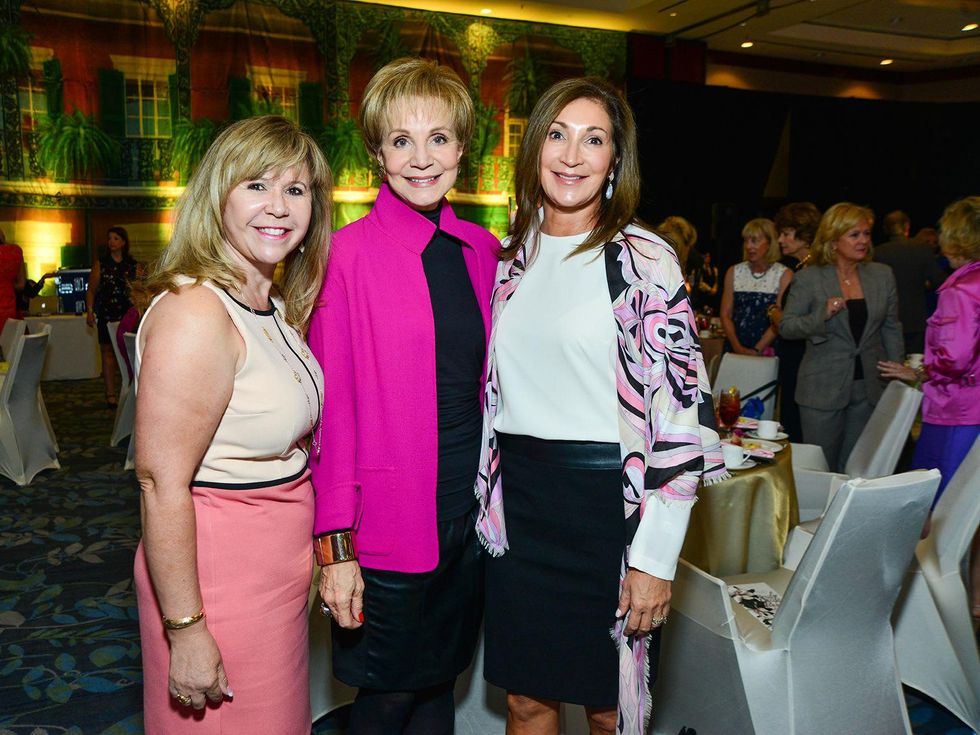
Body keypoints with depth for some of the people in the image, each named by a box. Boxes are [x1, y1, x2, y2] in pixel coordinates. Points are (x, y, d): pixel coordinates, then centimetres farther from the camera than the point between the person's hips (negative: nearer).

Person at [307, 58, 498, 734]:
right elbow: (333, 405, -10)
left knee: (442, 680, 19)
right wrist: (336, 544, -12)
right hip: (389, 519, -5)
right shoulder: (350, 253, -10)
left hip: (471, 503, 5)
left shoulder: (482, 250, 5)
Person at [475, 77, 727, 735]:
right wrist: (487, 502, 12)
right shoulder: (511, 258, 7)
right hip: (517, 501, 5)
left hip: (607, 501, -4)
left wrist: (655, 554, -14)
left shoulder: (644, 259, -8)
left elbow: (681, 412, -12)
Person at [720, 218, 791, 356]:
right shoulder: (734, 272, 9)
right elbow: (725, 314, 4)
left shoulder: (784, 275, -1)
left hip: (766, 351, -3)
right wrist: (737, 347, -8)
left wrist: (756, 350, -15)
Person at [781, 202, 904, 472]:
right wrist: (822, 315, -23)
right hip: (823, 389, -3)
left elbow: (892, 328, 12)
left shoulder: (883, 275, 6)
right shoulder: (808, 278, -5)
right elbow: (785, 327, -7)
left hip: (869, 388, 3)